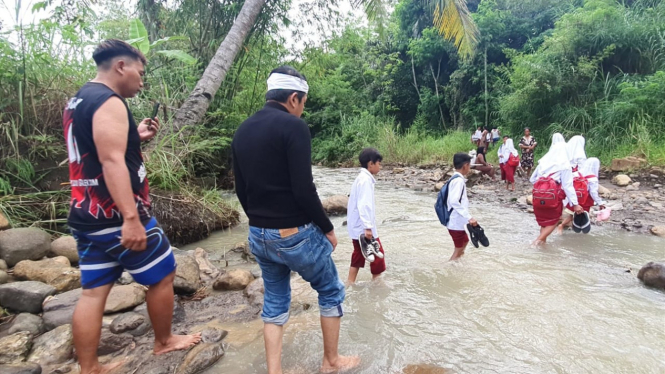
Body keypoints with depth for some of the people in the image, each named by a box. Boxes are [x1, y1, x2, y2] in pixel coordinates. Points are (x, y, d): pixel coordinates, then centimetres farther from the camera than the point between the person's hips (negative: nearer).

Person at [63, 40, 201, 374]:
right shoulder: (109, 103, -15)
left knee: (93, 292, 12)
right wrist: (131, 218, -31)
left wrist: (135, 137, 18)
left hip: (87, 215, 10)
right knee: (162, 275, 9)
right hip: (116, 217, -9)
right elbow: (112, 163, -26)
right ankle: (164, 342, 27)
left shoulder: (77, 102, 17)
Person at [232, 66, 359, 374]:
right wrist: (327, 228, -7)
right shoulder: (293, 126, -15)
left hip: (258, 235, 7)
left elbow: (241, 190, 12)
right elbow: (303, 190, -20)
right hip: (295, 234, -7)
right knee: (331, 292, 15)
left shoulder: (242, 131, 8)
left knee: (274, 302, 19)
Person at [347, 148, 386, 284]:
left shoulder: (361, 178, 14)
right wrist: (368, 227, -28)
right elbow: (363, 205, -26)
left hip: (358, 227, 10)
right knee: (377, 253, 4)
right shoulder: (366, 179, -17)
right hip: (363, 227, -10)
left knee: (358, 255, 15)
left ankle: (350, 283, 20)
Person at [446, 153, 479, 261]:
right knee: (458, 249, 2)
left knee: (465, 241, 28)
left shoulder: (456, 179, 10)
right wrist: (469, 217, -31)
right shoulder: (459, 180, -20)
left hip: (456, 221, 10)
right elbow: (454, 202, -32)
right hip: (456, 222, -10)